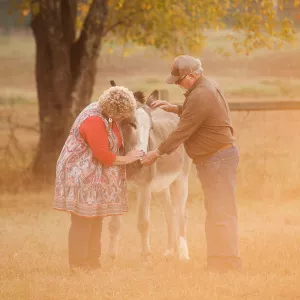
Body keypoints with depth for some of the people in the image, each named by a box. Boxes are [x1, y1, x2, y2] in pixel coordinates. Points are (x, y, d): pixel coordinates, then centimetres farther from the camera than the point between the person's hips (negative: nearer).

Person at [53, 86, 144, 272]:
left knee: (95, 220, 13)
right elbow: (103, 155, -24)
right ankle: (79, 264, -2)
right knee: (82, 220, -6)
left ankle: (92, 261, 20)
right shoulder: (94, 121, -27)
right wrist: (127, 159, -11)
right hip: (82, 176, -10)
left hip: (96, 176, 10)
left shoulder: (108, 115, 1)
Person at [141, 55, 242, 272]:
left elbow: (183, 131, -19)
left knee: (221, 213, -11)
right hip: (214, 158, 11)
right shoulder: (206, 88, 13)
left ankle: (229, 264, -11)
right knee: (215, 213, 13)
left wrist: (157, 153, -12)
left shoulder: (200, 96, -20)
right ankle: (217, 263, 18)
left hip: (219, 156, -11)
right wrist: (175, 108, 13)